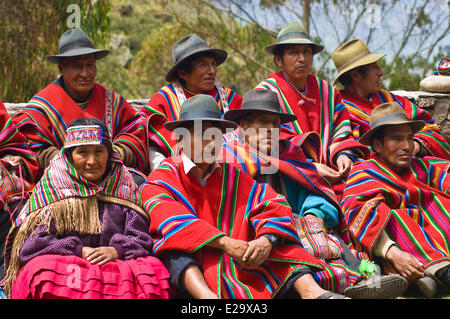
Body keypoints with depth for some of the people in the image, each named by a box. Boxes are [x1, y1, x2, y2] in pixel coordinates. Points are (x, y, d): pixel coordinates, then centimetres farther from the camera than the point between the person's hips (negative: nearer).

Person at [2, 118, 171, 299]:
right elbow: (34, 242, 2)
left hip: (114, 265, 2)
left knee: (152, 268, -31)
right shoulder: (53, 186, 12)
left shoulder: (122, 187, 19)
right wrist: (79, 251, -11)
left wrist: (116, 251, -12)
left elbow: (140, 238, 10)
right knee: (47, 272, -39)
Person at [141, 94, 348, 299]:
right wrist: (225, 243, -26)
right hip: (189, 267, -4)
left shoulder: (232, 177, 19)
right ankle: (205, 294, -56)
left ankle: (310, 290, -34)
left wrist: (267, 239, -20)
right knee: (174, 244, -32)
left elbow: (273, 205, 4)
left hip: (238, 263, 4)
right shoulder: (163, 178, 6)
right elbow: (172, 219, -15)